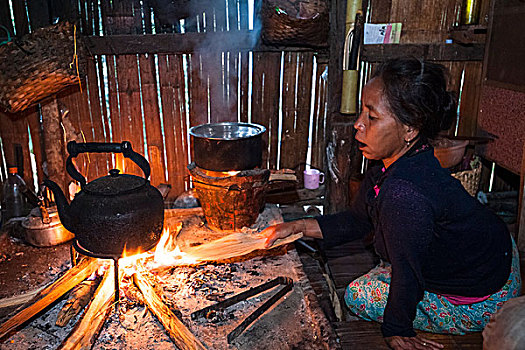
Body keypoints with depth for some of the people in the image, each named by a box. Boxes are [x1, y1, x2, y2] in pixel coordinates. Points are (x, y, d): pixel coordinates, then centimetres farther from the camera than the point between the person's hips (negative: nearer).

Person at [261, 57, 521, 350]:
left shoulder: (403, 194, -40)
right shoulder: (392, 164, -10)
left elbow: (407, 278, -27)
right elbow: (357, 221, 4)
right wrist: (298, 226, -2)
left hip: (480, 305, -8)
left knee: (359, 297, 4)